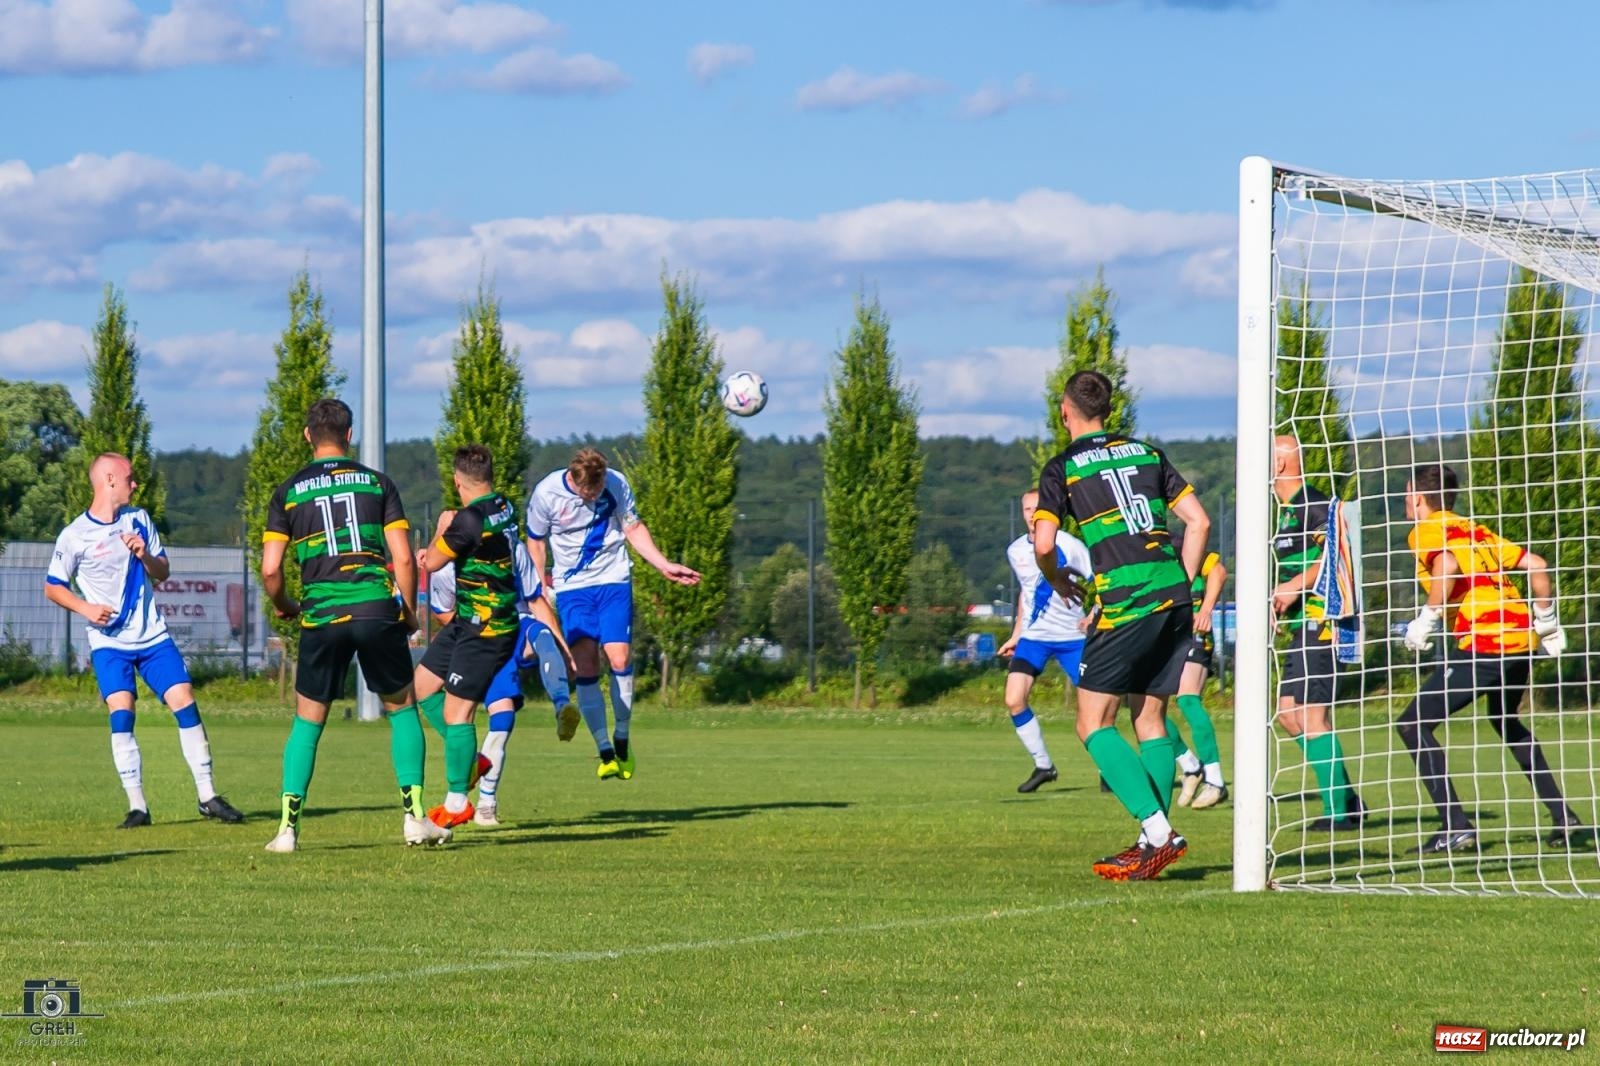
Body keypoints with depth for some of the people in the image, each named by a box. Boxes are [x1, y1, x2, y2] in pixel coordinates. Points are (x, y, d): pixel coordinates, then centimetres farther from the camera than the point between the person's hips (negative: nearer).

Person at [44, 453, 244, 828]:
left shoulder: (138, 519, 7)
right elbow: (53, 587, 1)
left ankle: (207, 796, 4)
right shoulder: (75, 536, -7)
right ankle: (137, 805, -8)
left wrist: (145, 555, -9)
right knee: (121, 716, -16)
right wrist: (86, 608, -15)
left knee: (185, 703, -4)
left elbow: (163, 573, 13)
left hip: (152, 635, 4)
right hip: (109, 641, -4)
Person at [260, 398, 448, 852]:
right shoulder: (378, 483, 6)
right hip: (378, 610, 0)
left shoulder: (288, 492, 6)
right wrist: (409, 611, 15)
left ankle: (288, 827, 3)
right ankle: (414, 817, 8)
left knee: (307, 723, 12)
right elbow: (403, 559, 1)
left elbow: (270, 569, 1)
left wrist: (284, 606, 20)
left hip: (322, 615, 0)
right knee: (402, 709, 16)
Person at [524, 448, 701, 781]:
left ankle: (622, 738, 8)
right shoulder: (546, 494, -13)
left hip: (614, 580, 1)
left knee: (620, 658, -12)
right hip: (571, 587, -1)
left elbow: (634, 529, 7)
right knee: (585, 667, -10)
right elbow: (536, 542, 2)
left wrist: (665, 566, 0)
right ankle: (605, 752, -5)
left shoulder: (616, 484, -9)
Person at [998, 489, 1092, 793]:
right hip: (1033, 636, 4)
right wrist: (1016, 634, 22)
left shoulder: (1069, 546, -11)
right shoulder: (1016, 551, 5)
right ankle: (1043, 766, 1)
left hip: (1072, 636, -4)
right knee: (1014, 700, -13)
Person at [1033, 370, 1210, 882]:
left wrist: (1059, 581, 13)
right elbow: (1199, 520, 13)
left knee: (1094, 724, -1)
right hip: (1173, 597, 6)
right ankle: (1155, 841, 10)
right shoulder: (1146, 452, 16)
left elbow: (1043, 543, -8)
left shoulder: (1062, 469, 1)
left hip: (1125, 603, -6)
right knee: (1151, 719, 14)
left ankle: (1158, 829, -15)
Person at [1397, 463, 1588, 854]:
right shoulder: (1476, 531, 24)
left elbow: (1448, 566, -19)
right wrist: (1546, 621, 29)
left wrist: (1426, 620, -11)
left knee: (1413, 725, -2)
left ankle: (1456, 828, -13)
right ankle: (1566, 820, 27)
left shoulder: (1425, 531, 3)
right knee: (1506, 722, 32)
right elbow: (1536, 565, 21)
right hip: (1522, 638, 8)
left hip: (1483, 642, -8)